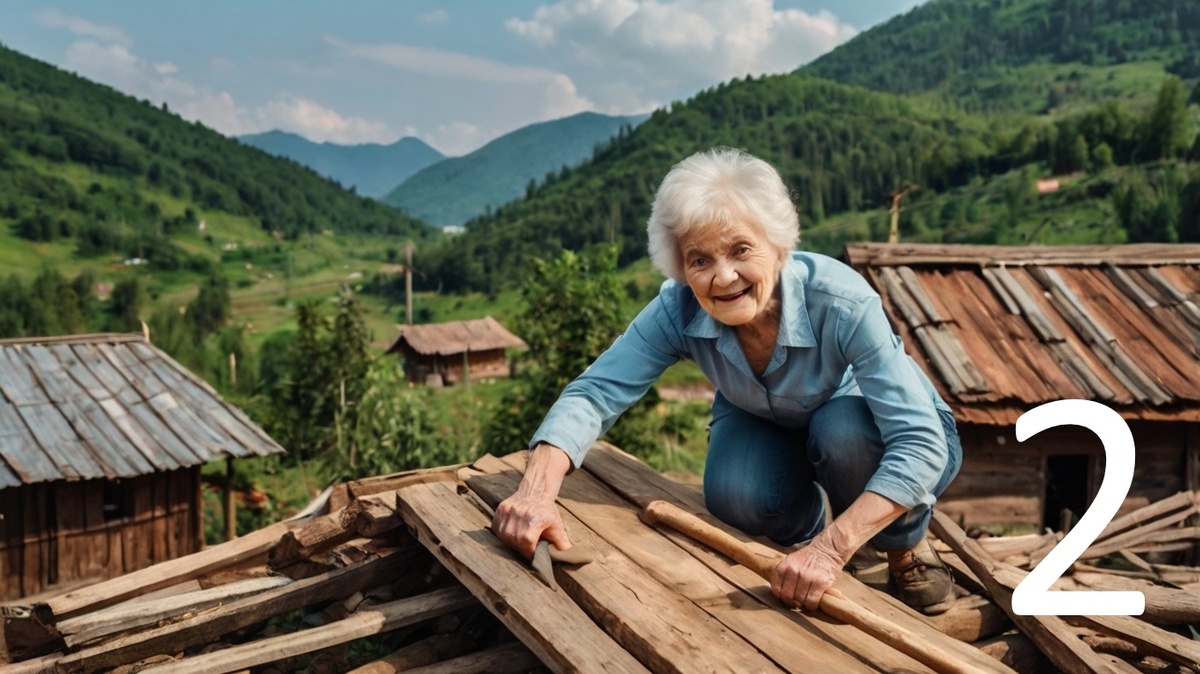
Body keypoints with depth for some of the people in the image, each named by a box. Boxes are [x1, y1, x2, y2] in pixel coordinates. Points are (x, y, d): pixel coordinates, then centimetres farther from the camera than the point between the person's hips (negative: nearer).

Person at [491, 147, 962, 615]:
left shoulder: (842, 303, -38)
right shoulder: (677, 311, -29)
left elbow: (920, 443, -41)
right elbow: (594, 393, -29)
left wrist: (830, 549, -52)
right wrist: (536, 490, -47)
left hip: (862, 427, -1)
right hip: (769, 427, 2)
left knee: (842, 429, -34)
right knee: (734, 495, -28)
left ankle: (906, 547, -2)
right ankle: (808, 529, 9)